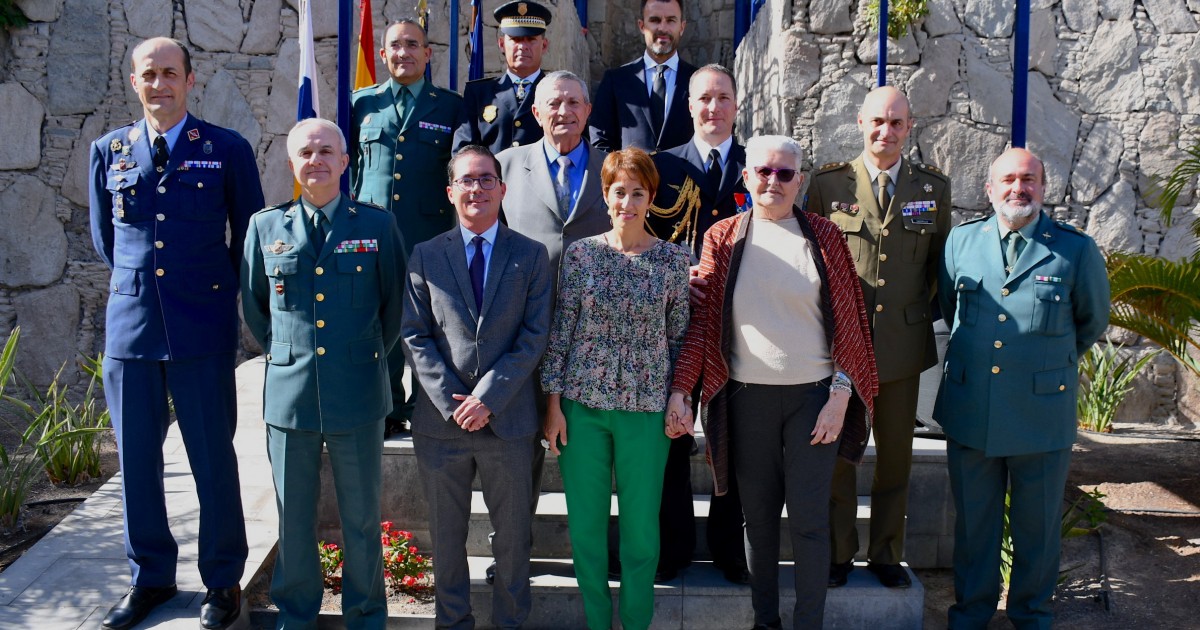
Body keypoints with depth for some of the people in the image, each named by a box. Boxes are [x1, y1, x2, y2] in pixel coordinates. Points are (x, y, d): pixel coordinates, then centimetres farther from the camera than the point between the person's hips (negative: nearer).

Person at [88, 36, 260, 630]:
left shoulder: (227, 149, 1)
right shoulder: (107, 151, 9)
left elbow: (249, 236, 8)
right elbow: (104, 236, 20)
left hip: (203, 330, -3)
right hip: (129, 325, 3)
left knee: (214, 460, 3)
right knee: (136, 460, 10)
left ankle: (222, 581, 17)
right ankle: (150, 577, 25)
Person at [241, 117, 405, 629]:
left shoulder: (378, 225, 0)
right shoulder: (265, 226, 4)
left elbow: (395, 304, 9)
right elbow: (254, 308, 15)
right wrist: (286, 354, 13)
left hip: (358, 393, -1)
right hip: (289, 392, 1)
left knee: (361, 516, 9)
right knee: (292, 516, 12)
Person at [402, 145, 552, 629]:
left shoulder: (531, 256, 2)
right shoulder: (425, 256, 5)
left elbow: (535, 336, -4)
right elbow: (415, 336, 0)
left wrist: (487, 397, -13)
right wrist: (451, 401, -11)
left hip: (508, 420, -1)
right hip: (440, 420, 1)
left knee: (512, 535, 10)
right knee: (446, 536, 12)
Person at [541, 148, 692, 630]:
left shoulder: (674, 260, 0)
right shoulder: (580, 253, 0)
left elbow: (680, 337, 5)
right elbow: (560, 330, 2)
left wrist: (683, 401, 0)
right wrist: (553, 403, -1)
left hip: (646, 409, -1)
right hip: (582, 403, 1)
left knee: (641, 525, 6)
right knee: (585, 522, 8)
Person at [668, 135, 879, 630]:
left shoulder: (823, 236, 1)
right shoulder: (722, 238, 4)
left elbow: (847, 319, 1)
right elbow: (702, 320, 2)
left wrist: (840, 394, -5)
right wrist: (680, 388, -6)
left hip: (814, 395, -1)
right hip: (748, 398, 1)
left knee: (809, 520, 1)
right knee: (758, 518, 11)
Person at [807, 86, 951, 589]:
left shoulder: (934, 188, 4)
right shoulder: (828, 184, -1)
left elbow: (939, 264, 12)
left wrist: (918, 311, 5)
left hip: (903, 342, 2)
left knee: (895, 455, 11)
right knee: (838, 452, 7)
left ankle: (886, 554, 26)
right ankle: (838, 554, 22)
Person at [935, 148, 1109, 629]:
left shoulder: (1077, 250, -5)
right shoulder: (961, 240, 2)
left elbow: (1092, 321, 10)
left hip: (1042, 413, -2)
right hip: (970, 410, 2)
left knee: (1037, 522, 12)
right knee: (974, 519, 14)